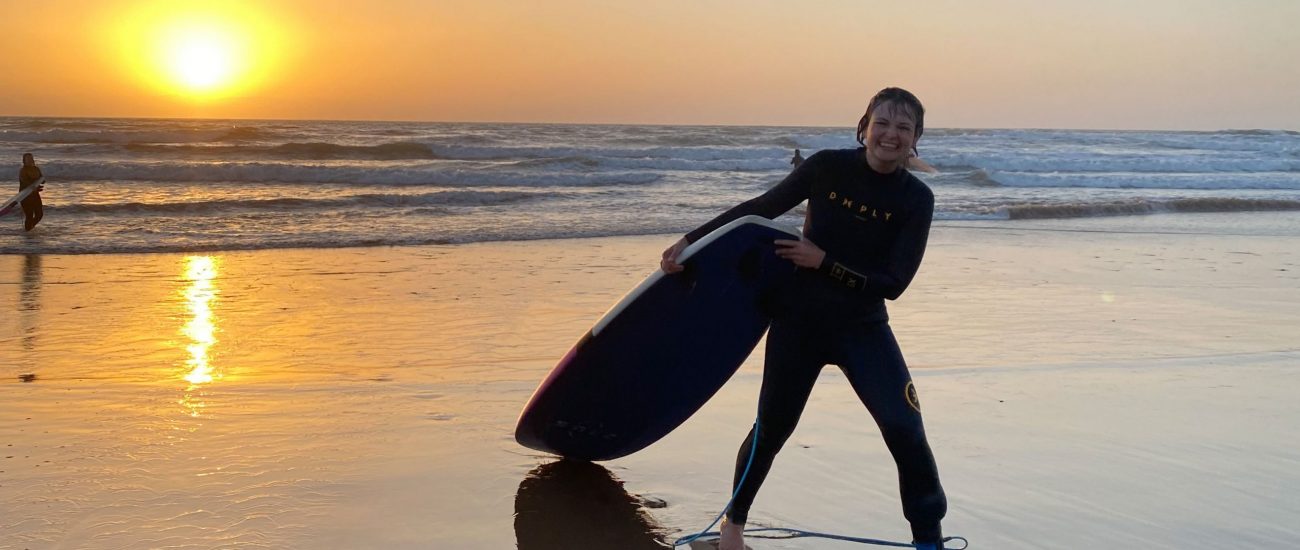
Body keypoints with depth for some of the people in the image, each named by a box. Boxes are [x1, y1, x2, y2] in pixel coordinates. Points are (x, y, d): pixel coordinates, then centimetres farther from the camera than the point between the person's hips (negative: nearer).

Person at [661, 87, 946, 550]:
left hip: (862, 327, 0)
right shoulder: (828, 167, -10)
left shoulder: (916, 199, -9)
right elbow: (759, 209, -1)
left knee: (904, 429, -12)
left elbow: (893, 284, -12)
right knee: (771, 429, 7)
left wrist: (824, 262, -20)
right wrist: (692, 241, -4)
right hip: (799, 320, 0)